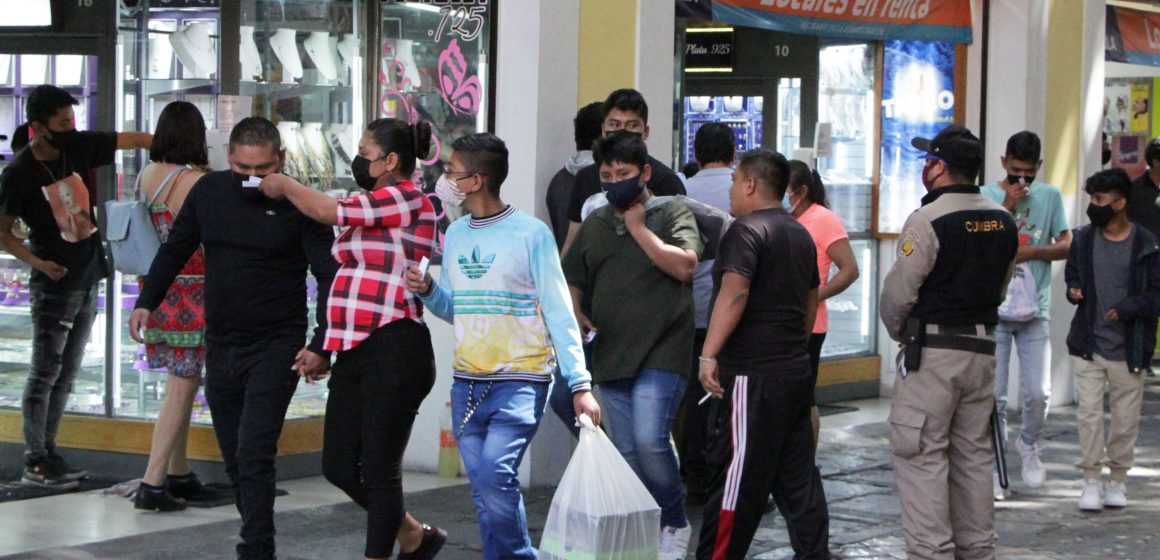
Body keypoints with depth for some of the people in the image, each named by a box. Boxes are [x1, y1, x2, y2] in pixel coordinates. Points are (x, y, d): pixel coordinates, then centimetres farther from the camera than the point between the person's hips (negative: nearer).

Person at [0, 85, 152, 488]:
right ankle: (34, 462, -2)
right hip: (55, 285, -7)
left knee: (66, 374, 10)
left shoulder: (79, 147, 2)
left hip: (88, 278, 7)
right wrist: (37, 262, -20)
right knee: (44, 374, -5)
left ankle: (48, 451, 17)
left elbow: (133, 140, 5)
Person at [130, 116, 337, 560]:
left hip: (276, 348, -6)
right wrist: (146, 302, 5)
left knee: (253, 454, -15)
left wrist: (321, 346, -18)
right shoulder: (209, 191, 4)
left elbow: (330, 277, -10)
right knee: (234, 457, 11)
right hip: (220, 344, 6)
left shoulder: (298, 205, -9)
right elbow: (175, 249, 16)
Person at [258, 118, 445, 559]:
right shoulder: (374, 209, 21)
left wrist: (284, 185, 3)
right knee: (338, 466, 10)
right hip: (356, 351, 10)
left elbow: (329, 211, -14)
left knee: (379, 470, -3)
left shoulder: (408, 200, -8)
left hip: (394, 349, -10)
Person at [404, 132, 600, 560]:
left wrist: (580, 384, -14)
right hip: (467, 383, 6)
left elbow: (559, 313, -8)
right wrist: (427, 291, -3)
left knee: (495, 477, -20)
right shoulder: (455, 235, 11)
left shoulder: (530, 234, -8)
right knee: (484, 493, 6)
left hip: (521, 381, -6)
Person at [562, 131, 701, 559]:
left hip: (661, 353, -6)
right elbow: (572, 279, 23)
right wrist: (574, 312, 3)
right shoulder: (595, 224, 17)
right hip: (610, 355, 6)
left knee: (650, 441, -18)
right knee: (627, 452, 8)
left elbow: (685, 266, -15)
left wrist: (639, 228, -10)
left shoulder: (671, 214, 0)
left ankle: (675, 524, 2)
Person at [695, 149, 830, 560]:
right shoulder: (800, 234, 18)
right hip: (796, 369, 9)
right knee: (798, 476, 10)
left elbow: (734, 292, -24)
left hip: (753, 375, -9)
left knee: (738, 477, -5)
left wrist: (709, 355, -27)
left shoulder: (747, 231, -11)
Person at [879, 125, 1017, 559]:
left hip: (932, 350, -7)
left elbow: (898, 293, -12)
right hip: (983, 347, 7)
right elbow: (1000, 287, 13)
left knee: (921, 455, -3)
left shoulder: (928, 220, -14)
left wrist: (898, 332, 6)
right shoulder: (1003, 221, 7)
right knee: (973, 454, 13)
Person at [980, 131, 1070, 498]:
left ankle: (1029, 445, 26)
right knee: (994, 396, -1)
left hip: (1035, 311, 1)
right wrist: (1008, 207, -15)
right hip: (994, 310, -1)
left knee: (1038, 393, -3)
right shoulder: (986, 197, 0)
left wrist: (1031, 251, -13)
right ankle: (995, 468, 10)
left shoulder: (1050, 197, 6)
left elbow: (1066, 246, 3)